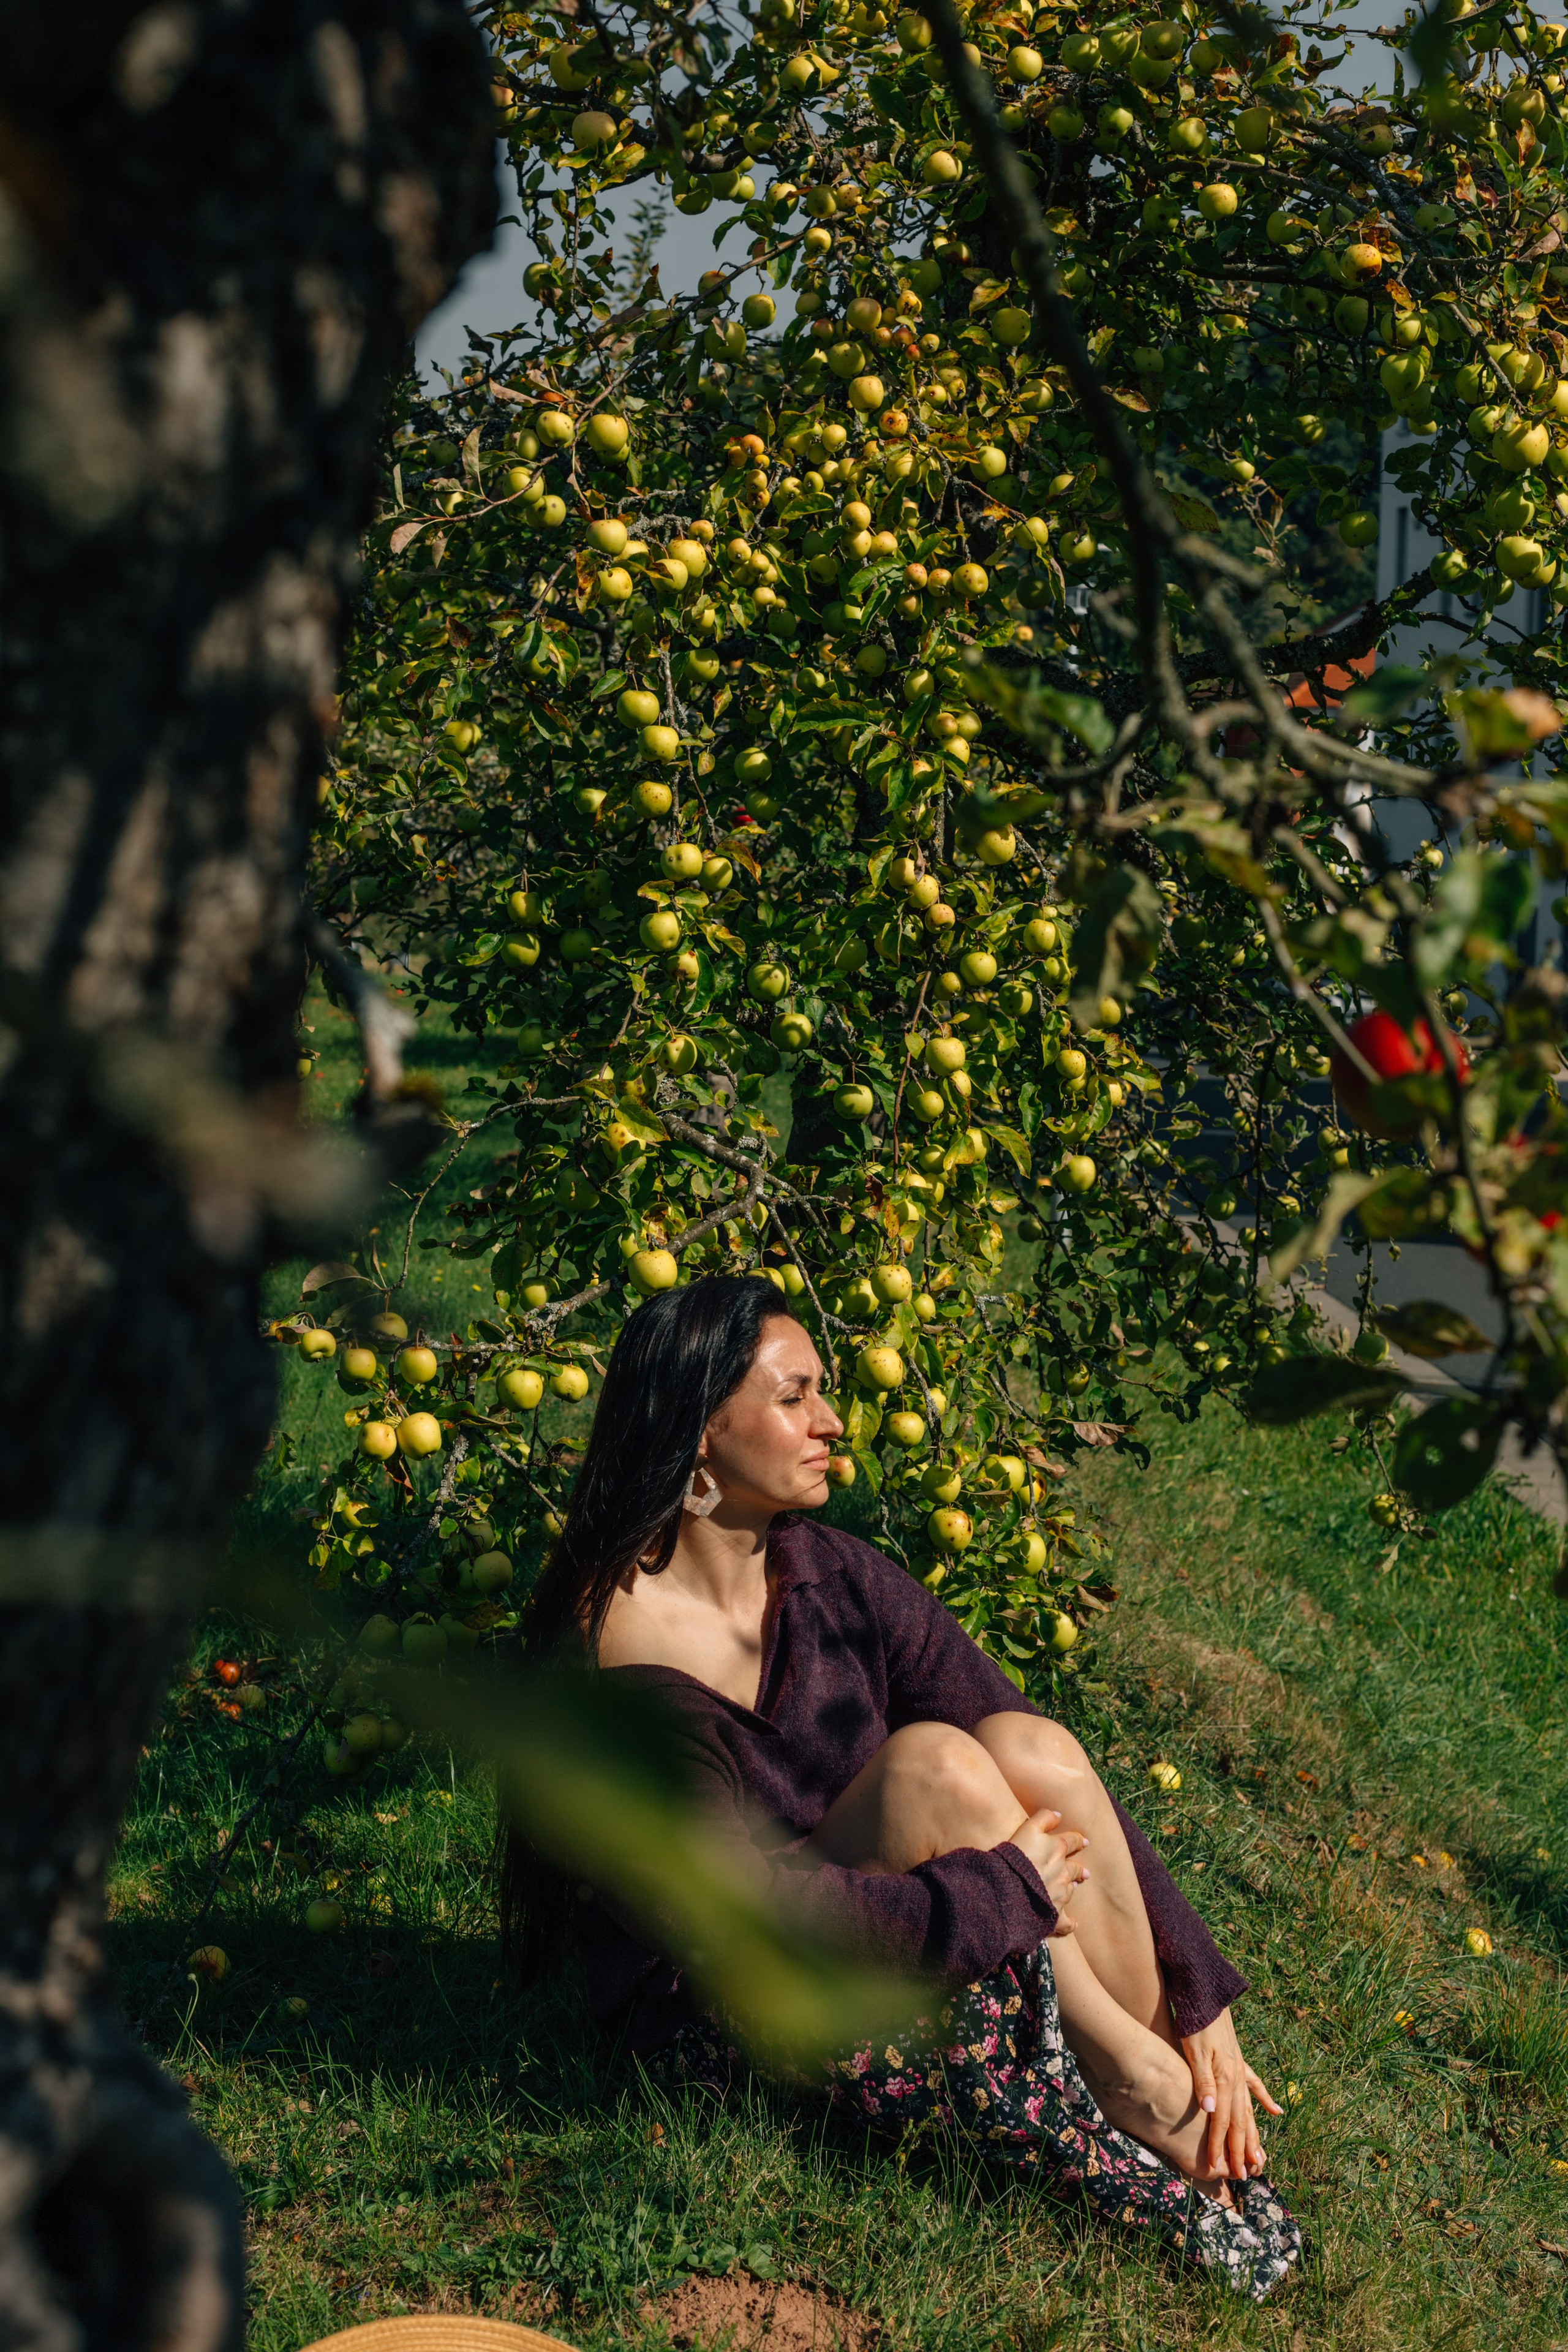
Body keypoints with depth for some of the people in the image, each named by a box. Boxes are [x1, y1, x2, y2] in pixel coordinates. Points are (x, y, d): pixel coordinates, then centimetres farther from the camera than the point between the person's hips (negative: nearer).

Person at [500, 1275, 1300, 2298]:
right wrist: (1008, 1893, -22)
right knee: (932, 1766, -28)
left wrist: (1202, 2001, -12)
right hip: (721, 2014, -6)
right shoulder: (618, 1669, -23)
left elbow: (1046, 1776, -7)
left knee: (1025, 1747, -22)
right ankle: (1137, 2089, -14)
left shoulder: (830, 1578, -5)